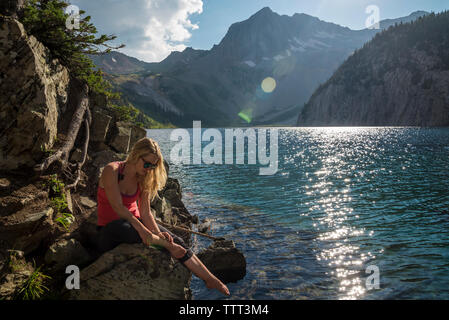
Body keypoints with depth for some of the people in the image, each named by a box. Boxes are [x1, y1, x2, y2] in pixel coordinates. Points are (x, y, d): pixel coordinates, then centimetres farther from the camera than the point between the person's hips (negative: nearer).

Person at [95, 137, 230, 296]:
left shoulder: (143, 179, 2)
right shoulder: (111, 171, -15)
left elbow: (146, 213, -4)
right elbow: (118, 207, -24)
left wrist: (158, 233, -22)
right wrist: (140, 229, -35)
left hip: (135, 222, 5)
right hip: (109, 233, -5)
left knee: (175, 240, -17)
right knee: (118, 226, -41)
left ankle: (209, 279, -16)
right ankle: (168, 246, -24)